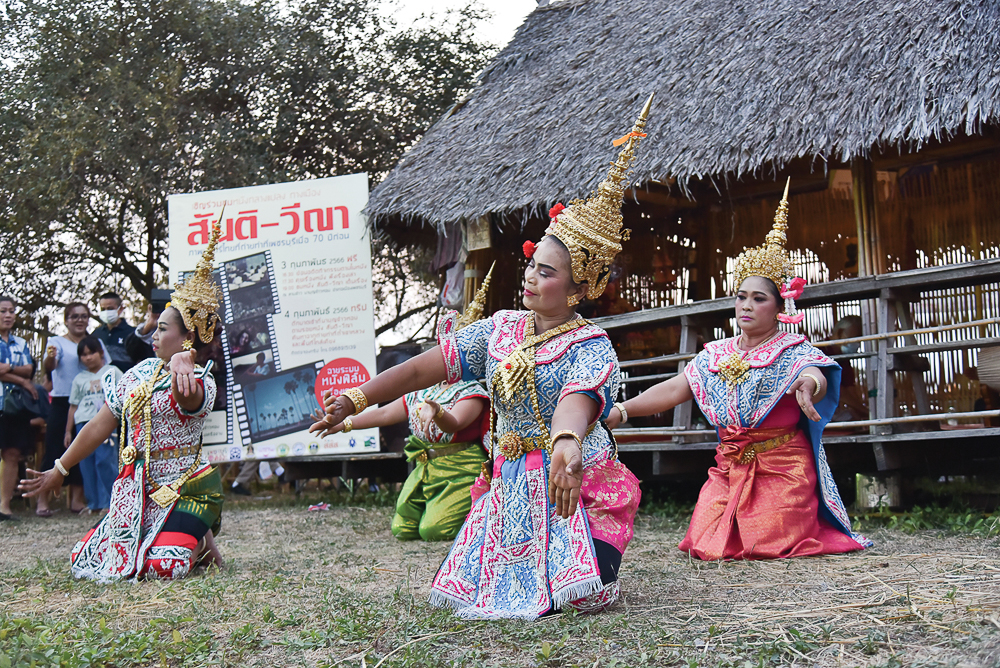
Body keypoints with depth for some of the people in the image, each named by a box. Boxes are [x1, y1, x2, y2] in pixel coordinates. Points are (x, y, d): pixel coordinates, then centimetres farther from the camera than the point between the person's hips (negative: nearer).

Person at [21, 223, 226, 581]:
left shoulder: (201, 382, -10)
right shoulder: (140, 372, 9)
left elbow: (187, 398, -38)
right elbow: (99, 426, 14)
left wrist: (181, 366, -61)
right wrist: (58, 471, 17)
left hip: (188, 488, -7)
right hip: (139, 493, 7)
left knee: (163, 566, -28)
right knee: (83, 561, 3)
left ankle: (200, 540, 8)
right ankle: (187, 534, 18)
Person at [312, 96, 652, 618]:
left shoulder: (590, 345, -12)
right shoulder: (500, 329, 6)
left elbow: (578, 399, -34)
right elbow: (426, 366, 4)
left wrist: (566, 444, -57)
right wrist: (359, 398, -1)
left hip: (574, 484, -5)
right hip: (508, 486, 5)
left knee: (584, 597, -16)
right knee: (474, 591, -1)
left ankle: (585, 557, 18)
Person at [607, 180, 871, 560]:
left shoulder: (793, 352, -4)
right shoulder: (715, 355, 10)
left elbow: (817, 376, -26)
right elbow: (674, 389, 3)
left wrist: (809, 384, -53)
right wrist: (621, 411, -10)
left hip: (783, 469, -4)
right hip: (727, 470, 4)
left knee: (767, 546, -15)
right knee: (708, 547, -8)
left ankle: (806, 525, 18)